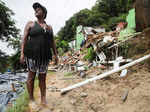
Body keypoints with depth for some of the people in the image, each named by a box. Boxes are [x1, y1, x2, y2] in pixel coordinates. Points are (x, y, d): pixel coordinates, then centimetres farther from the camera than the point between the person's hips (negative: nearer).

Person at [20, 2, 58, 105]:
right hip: (32, 54, -2)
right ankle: (31, 99, 13)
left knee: (42, 78, 6)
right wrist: (22, 53, -11)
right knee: (31, 76, 2)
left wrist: (55, 54, 9)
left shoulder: (49, 27, 16)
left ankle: (43, 100, 13)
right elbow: (24, 38, -1)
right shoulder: (30, 24, 7)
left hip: (44, 56, 3)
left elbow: (52, 42, 16)